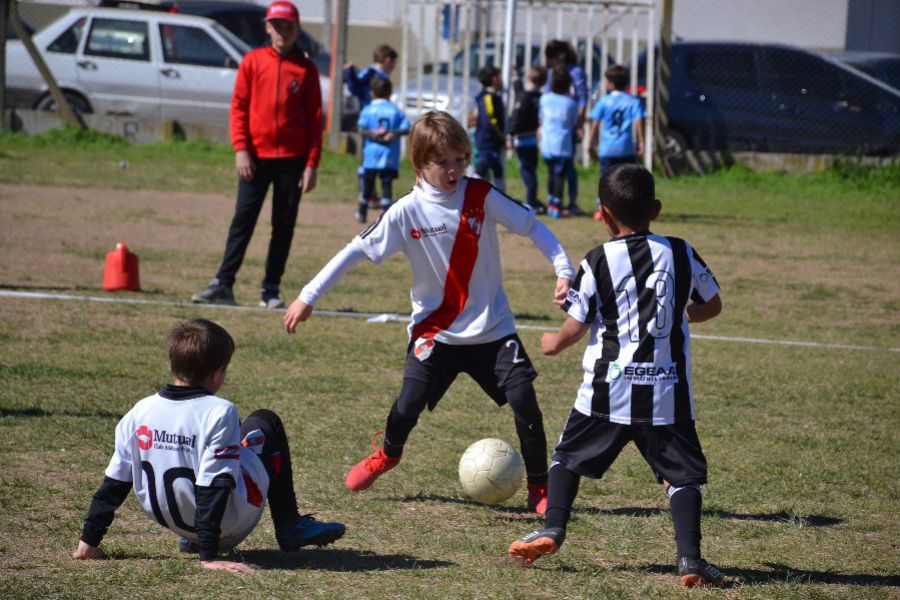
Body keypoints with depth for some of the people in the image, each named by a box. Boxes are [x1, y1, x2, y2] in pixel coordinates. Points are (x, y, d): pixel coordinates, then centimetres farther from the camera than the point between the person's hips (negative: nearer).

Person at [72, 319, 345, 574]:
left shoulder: (140, 412, -8)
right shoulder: (220, 412, -22)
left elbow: (115, 481, -2)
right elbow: (215, 485, -26)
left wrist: (89, 540, 5)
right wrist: (209, 557, -25)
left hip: (169, 519, 5)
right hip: (228, 524, -5)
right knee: (264, 422, 16)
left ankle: (192, 538, 25)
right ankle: (290, 526, 18)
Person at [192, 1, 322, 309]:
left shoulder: (306, 69, 4)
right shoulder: (253, 61, 5)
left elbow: (315, 118, 3)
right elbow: (239, 106, 4)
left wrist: (311, 164, -3)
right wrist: (241, 148, -7)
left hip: (292, 159, 0)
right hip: (256, 156, 0)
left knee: (284, 226, 3)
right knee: (243, 220, -5)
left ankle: (270, 291, 9)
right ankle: (223, 284, -6)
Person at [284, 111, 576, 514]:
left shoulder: (482, 196, -8)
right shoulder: (407, 212, -10)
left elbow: (532, 226, 0)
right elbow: (357, 250, -8)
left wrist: (563, 270, -13)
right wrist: (309, 296, -11)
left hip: (492, 328, 1)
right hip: (435, 329, -1)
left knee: (524, 399, -13)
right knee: (409, 405, -9)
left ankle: (539, 488, 4)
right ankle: (388, 454, 28)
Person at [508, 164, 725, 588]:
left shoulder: (597, 263, -4)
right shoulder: (681, 254, 3)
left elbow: (574, 328, -2)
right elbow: (712, 305, 16)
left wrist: (553, 344, 20)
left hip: (608, 392, -1)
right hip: (668, 393, 1)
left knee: (569, 456, 18)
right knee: (681, 472, 4)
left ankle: (553, 529, 11)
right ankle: (690, 557, -8)